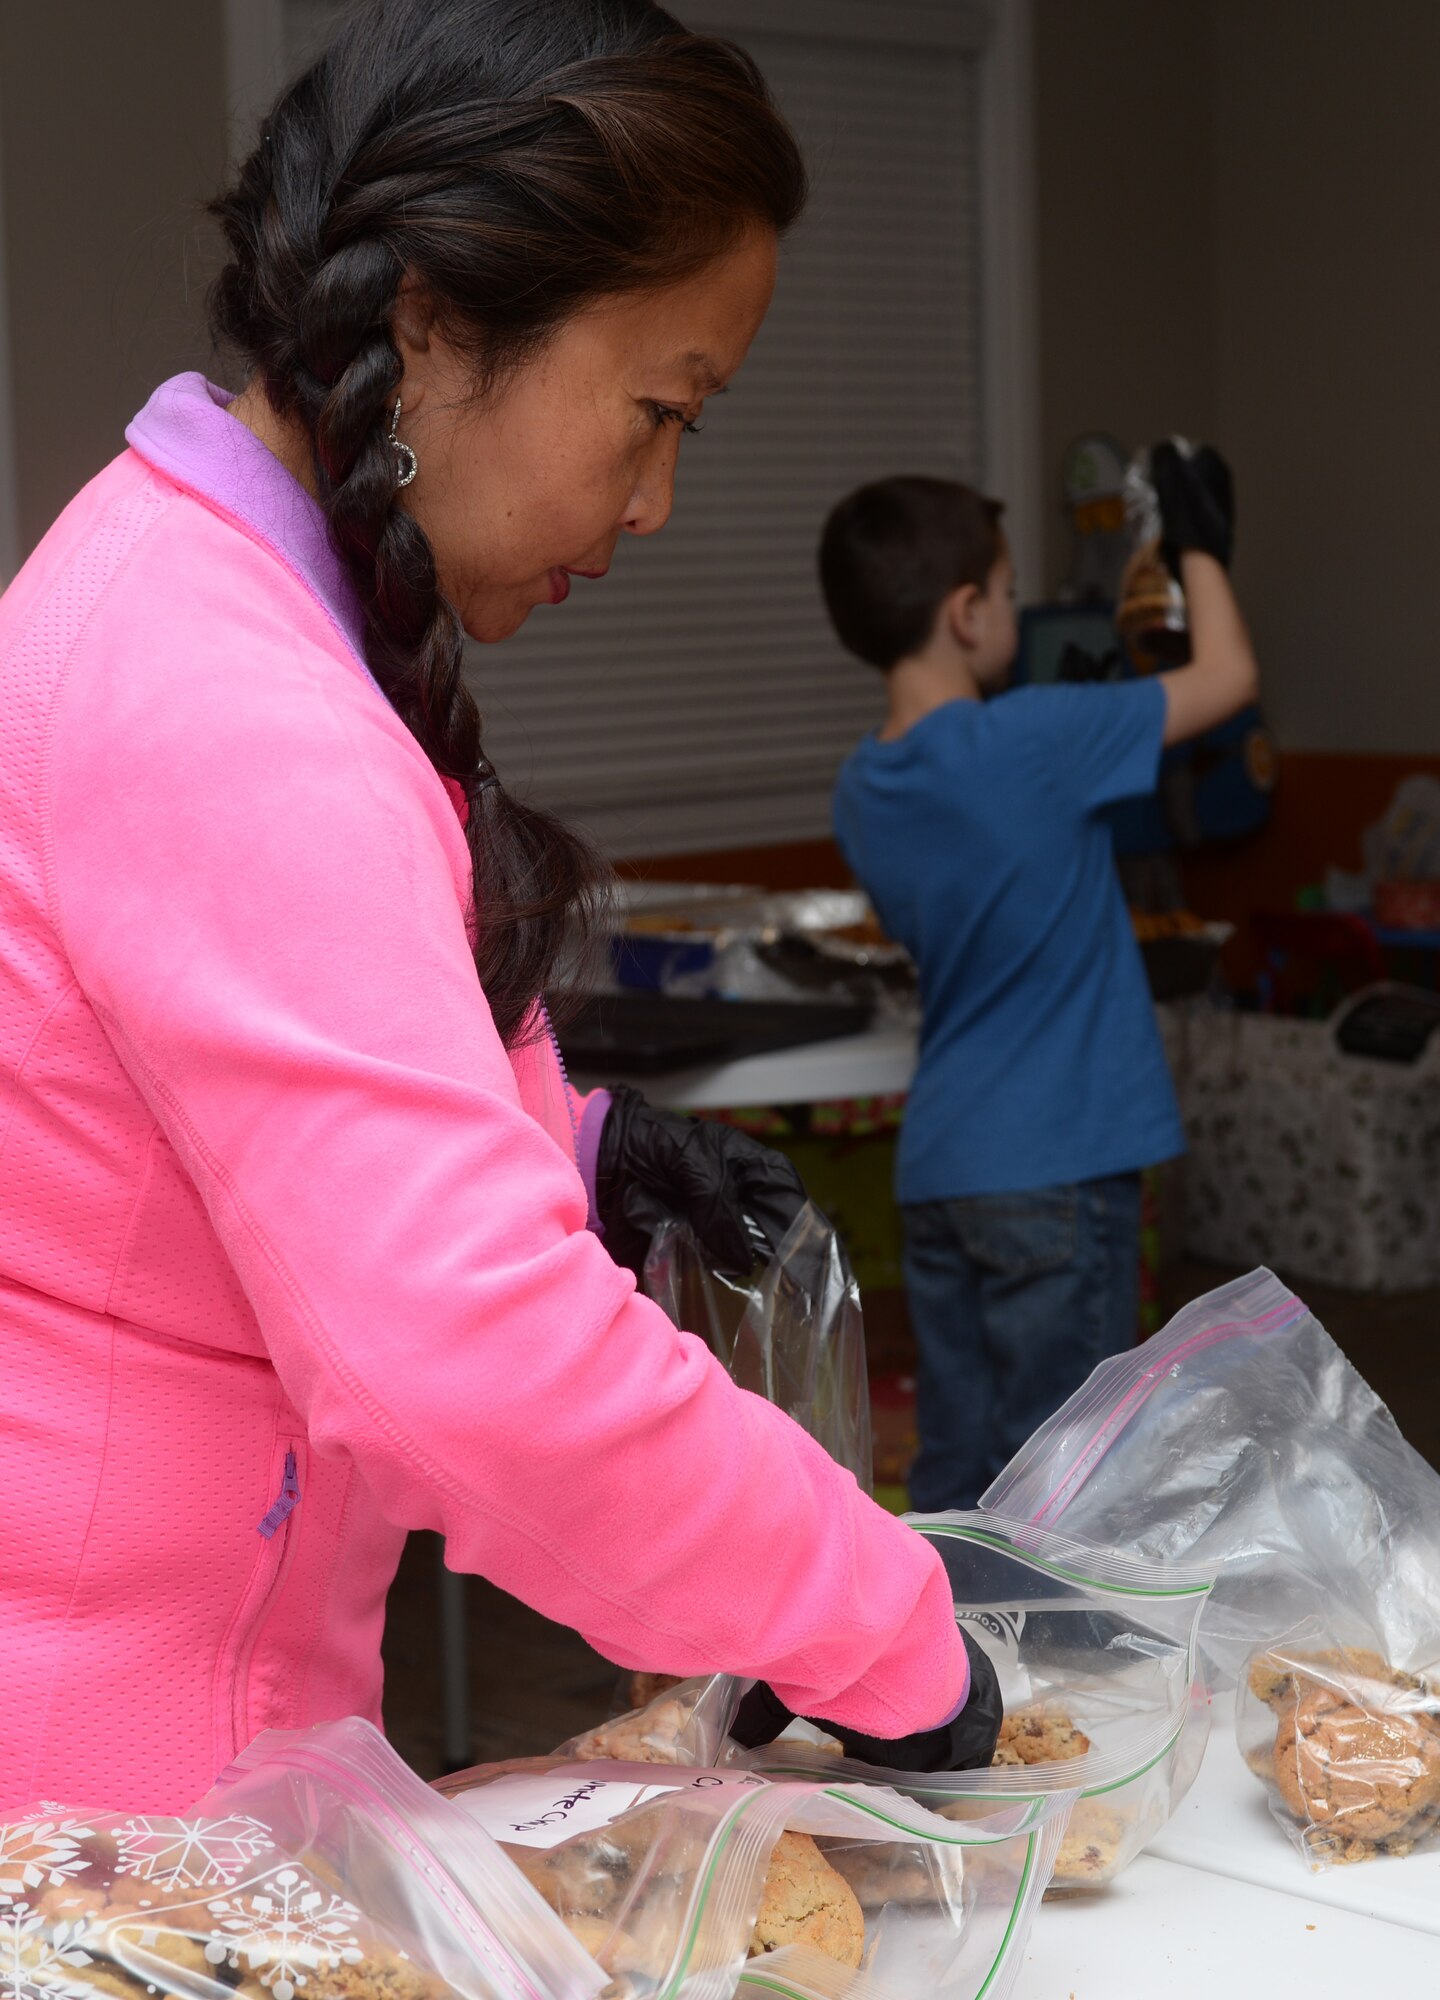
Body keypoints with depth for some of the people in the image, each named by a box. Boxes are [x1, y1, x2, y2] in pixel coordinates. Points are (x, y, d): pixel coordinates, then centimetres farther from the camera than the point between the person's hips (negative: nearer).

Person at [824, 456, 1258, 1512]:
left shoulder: (865, 790, 7)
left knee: (954, 1472, 13)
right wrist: (1200, 545, 8)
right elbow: (1228, 677, -7)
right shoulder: (1027, 742, -16)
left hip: (938, 1172, 7)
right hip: (1056, 1171, -7)